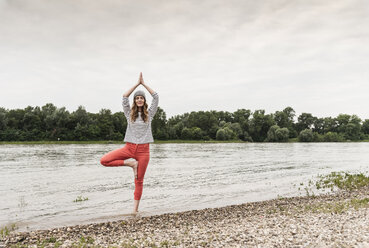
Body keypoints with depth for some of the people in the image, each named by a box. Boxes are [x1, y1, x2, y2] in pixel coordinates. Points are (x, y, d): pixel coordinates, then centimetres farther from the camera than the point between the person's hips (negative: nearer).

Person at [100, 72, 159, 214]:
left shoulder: (149, 114, 7)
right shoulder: (129, 113, 8)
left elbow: (156, 97, 2)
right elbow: (124, 97, 0)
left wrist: (144, 83, 5)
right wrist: (137, 83, 1)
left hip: (143, 149, -1)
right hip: (129, 147, 1)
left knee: (139, 180, 4)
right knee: (104, 160, -16)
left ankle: (135, 208, 16)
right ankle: (131, 163, -4)